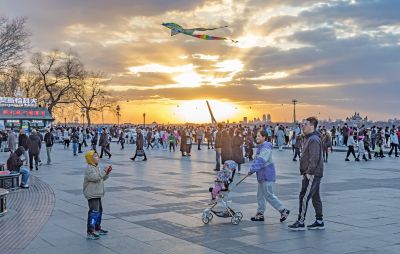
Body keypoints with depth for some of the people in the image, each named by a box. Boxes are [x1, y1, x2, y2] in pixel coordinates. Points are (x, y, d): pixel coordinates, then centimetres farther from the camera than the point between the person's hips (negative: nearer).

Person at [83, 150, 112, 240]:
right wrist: (104, 171, -23)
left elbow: (102, 178, 20)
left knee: (99, 210, 20)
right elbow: (95, 177, -29)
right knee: (94, 212, -16)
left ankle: (97, 228, 34)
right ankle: (90, 232, -16)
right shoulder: (89, 169, -15)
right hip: (92, 195, -11)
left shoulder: (96, 168, 16)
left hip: (97, 194, 11)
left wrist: (107, 172, 4)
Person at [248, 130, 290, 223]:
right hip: (262, 176, 10)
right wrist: (251, 169, 3)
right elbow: (256, 160, 17)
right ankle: (260, 214, 20)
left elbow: (261, 161, -27)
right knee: (260, 195, 13)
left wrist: (252, 169, -31)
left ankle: (283, 211, 3)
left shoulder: (266, 147, -18)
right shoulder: (260, 147, 15)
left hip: (267, 176, -10)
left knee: (269, 196, -6)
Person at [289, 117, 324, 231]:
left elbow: (314, 158, -24)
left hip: (312, 174, -11)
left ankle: (300, 222, -3)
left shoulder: (314, 139, -17)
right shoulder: (309, 138, 17)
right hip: (312, 174, 11)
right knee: (315, 197, 14)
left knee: (304, 197, -8)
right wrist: (306, 172, 18)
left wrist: (309, 172, -22)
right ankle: (319, 222, 20)